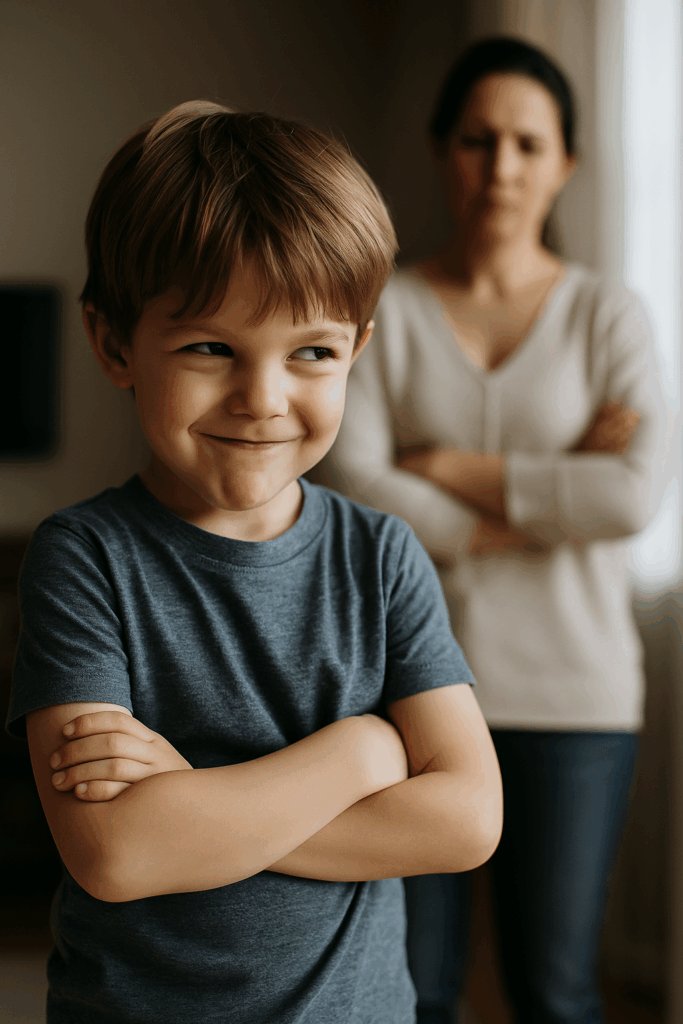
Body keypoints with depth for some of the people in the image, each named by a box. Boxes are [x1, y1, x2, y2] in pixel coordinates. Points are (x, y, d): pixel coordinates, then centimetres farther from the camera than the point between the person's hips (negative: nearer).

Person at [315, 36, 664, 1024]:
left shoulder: (607, 316, 2)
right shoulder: (382, 312, 2)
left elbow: (632, 498, -13)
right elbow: (353, 492, -12)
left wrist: (456, 469, -11)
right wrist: (548, 498, -11)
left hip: (571, 691, 0)